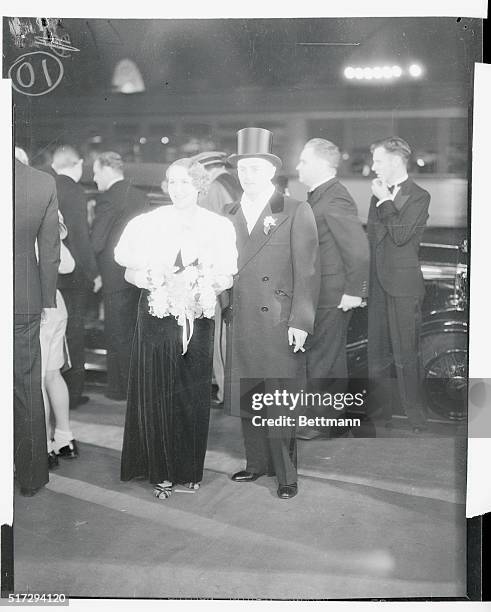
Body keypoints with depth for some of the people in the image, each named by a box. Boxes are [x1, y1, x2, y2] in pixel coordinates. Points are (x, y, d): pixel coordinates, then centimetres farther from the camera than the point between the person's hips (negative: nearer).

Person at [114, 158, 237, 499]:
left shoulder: (219, 226, 4)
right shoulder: (149, 224, 1)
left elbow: (227, 278, 4)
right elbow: (131, 272, 0)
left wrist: (203, 286, -16)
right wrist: (162, 284, -17)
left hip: (199, 317, 1)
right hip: (158, 316, -1)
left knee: (194, 395, 6)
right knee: (157, 393, 0)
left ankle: (189, 470, 20)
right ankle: (161, 472, 12)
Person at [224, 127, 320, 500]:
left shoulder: (297, 213, 0)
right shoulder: (230, 217, 14)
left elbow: (308, 271, -5)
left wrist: (301, 321, -11)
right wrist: (224, 308, 7)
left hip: (280, 326, -5)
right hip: (240, 326, 5)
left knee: (280, 404, -1)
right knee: (245, 402, 11)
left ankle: (287, 475, 13)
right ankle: (257, 464, 28)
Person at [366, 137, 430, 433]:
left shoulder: (419, 196, -6)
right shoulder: (380, 194, 16)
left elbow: (401, 235, -17)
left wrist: (385, 201, -11)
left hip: (403, 286, -7)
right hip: (379, 285, 7)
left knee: (406, 356, -3)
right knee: (377, 356, 10)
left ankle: (416, 422, 8)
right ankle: (384, 416, 22)